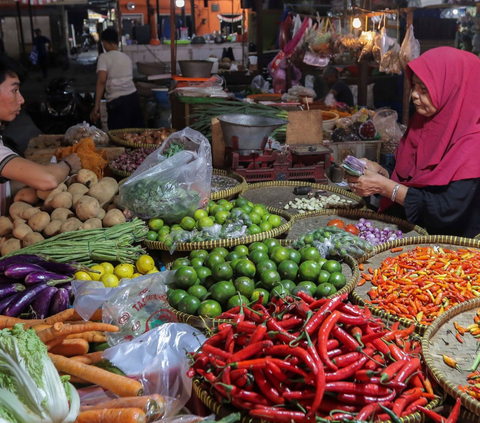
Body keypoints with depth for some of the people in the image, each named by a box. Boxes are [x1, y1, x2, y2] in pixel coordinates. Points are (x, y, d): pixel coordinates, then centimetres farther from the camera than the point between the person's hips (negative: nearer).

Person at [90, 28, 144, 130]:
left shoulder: (104, 57, -3)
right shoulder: (126, 57, 14)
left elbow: (102, 81, -15)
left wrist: (96, 106, -18)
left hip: (117, 101, -6)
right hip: (133, 96, 6)